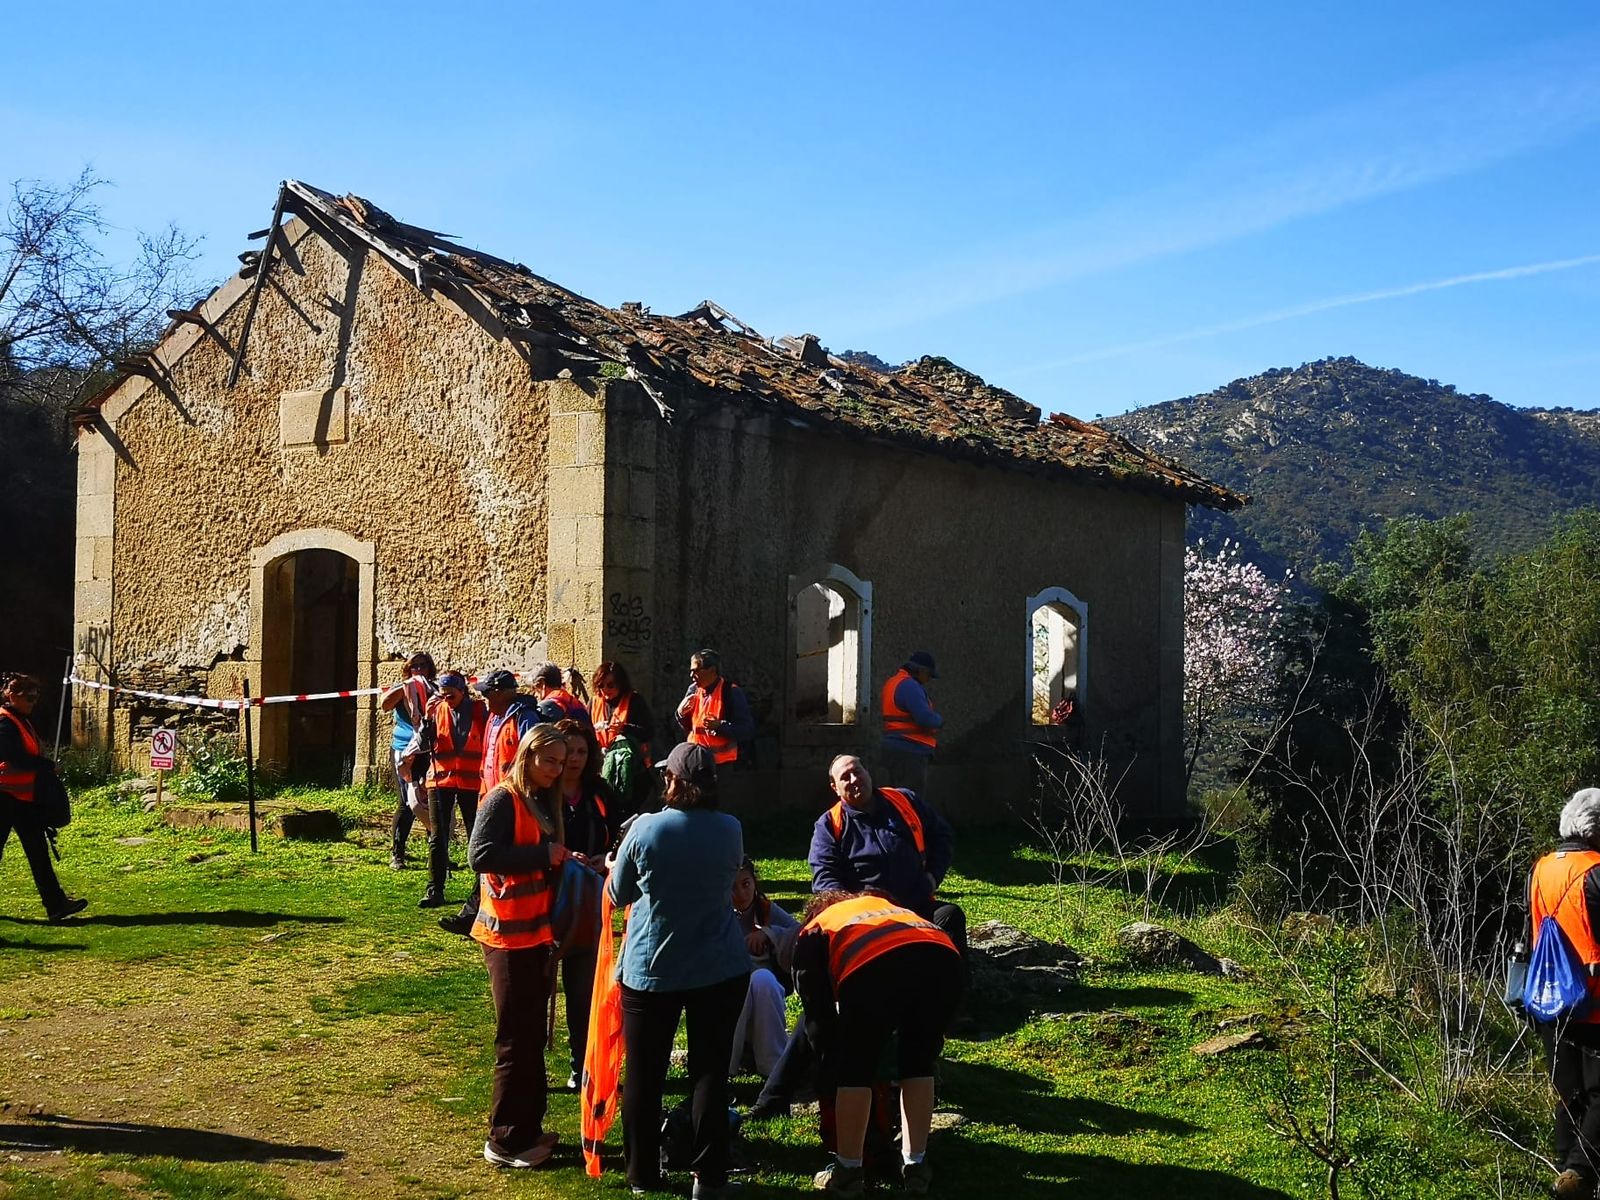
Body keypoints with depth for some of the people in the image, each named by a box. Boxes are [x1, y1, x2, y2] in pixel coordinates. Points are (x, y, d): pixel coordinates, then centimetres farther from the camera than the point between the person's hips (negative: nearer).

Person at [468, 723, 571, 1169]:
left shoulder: (544, 802, 14)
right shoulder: (502, 800, -13)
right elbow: (480, 855, -25)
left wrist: (562, 859, 0)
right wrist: (542, 855, -24)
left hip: (538, 932, 9)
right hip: (509, 935, -9)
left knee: (532, 1036, 14)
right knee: (516, 1041, -3)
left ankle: (527, 1128, 24)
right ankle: (505, 1140, 6)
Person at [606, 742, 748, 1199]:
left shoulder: (645, 829, -12)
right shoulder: (730, 830, -5)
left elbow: (619, 894, 2)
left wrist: (616, 865, 23)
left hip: (651, 971, -1)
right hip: (720, 971, 1)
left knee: (644, 1076, 12)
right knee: (710, 1073, 8)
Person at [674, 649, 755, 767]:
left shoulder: (732, 692, -11)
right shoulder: (693, 690, 7)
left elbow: (748, 730, -13)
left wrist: (719, 726, -26)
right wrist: (681, 713, -4)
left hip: (720, 763, -5)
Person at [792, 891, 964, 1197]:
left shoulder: (813, 934, 33)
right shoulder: (885, 905, 45)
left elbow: (817, 1015, 28)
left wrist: (833, 1065, 41)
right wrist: (931, 1041, 47)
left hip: (876, 965, -4)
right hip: (944, 961, 4)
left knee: (855, 1070, 16)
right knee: (918, 1065, 24)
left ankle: (848, 1173, 23)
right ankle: (914, 1169, 27)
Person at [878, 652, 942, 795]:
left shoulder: (891, 683, 16)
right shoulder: (910, 686, -15)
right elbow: (926, 718, -23)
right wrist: (939, 720, 0)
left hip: (893, 749, 10)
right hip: (910, 752, -10)